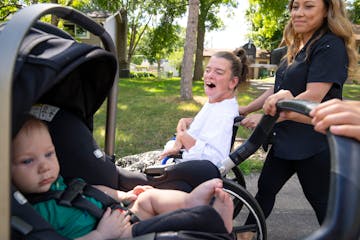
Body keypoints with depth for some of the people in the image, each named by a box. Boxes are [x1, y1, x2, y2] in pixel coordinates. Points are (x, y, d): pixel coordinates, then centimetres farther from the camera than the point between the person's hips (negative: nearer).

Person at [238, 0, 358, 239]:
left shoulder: (330, 46, -16)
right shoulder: (297, 48, 12)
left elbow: (312, 97, -24)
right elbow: (279, 90, 15)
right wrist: (245, 110, 11)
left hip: (315, 144, -8)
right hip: (285, 139, 9)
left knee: (322, 201, 8)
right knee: (266, 188, 16)